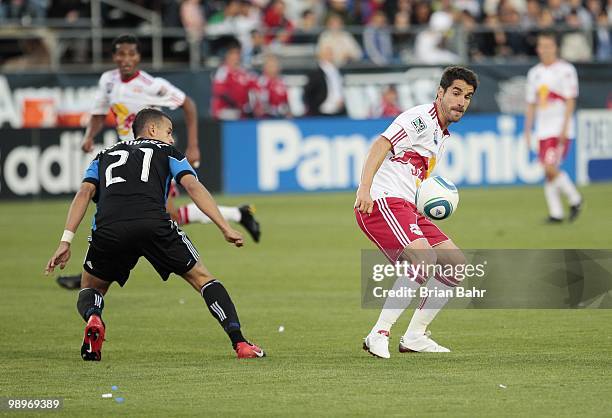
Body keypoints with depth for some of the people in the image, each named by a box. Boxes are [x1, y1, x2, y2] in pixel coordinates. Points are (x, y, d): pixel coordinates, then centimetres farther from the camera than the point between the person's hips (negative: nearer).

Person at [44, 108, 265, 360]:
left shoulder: (105, 157, 33)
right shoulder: (167, 151, 27)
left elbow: (85, 192, 17)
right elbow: (193, 186, 11)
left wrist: (66, 241, 9)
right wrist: (225, 228, 5)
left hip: (108, 229, 2)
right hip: (154, 224, -2)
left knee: (91, 289, 25)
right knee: (201, 278, 16)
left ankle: (93, 318, -11)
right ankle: (239, 343, 2)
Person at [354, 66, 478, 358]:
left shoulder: (442, 135, 23)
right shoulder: (420, 119, -7)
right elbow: (380, 145, -20)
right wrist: (364, 189, -33)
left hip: (408, 207, 10)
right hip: (381, 202, -10)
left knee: (456, 264, 7)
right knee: (424, 259, -29)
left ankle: (414, 336, 13)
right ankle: (379, 335, -23)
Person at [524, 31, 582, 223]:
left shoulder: (565, 70, -4)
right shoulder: (534, 73, 14)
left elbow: (570, 101, -8)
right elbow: (531, 104, 18)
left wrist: (564, 127, -16)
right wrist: (527, 131, 13)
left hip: (560, 129, -6)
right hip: (543, 129, 6)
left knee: (550, 168, -17)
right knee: (548, 173, 3)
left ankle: (574, 199, 2)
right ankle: (555, 213, 7)